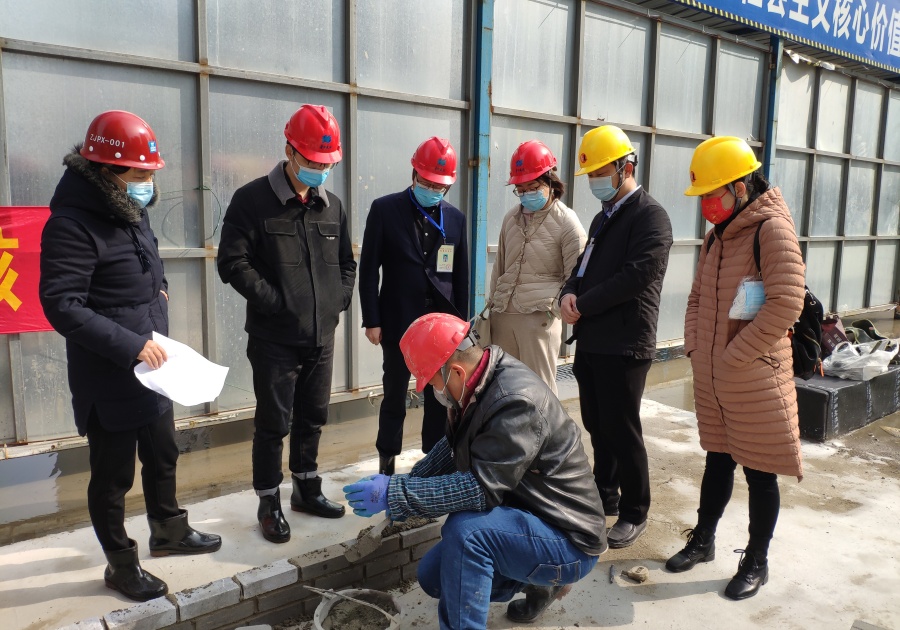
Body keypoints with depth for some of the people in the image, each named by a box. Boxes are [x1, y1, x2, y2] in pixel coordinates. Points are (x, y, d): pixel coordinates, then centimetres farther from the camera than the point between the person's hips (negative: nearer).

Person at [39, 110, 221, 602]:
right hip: (108, 378, -8)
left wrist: (158, 286, 6)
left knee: (162, 454, 22)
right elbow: (62, 306, -24)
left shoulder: (131, 210, 8)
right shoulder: (72, 224, -20)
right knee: (113, 473, 9)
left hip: (151, 366, 8)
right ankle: (121, 564, 29)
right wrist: (130, 344, -28)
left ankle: (168, 531, 44)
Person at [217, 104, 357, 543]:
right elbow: (233, 263, -13)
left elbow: (346, 262, 19)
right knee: (273, 424, 5)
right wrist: (278, 303, -17)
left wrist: (338, 299, 3)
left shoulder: (332, 205, 9)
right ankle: (269, 503, 22)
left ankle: (307, 490, 35)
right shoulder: (252, 200, -8)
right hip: (274, 339, -5)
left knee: (312, 419, 17)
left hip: (322, 337, 5)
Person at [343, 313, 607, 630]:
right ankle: (539, 581, 22)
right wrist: (403, 489, 4)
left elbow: (482, 486, -33)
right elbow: (452, 447, 14)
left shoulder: (517, 402, -30)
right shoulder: (480, 384, -2)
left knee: (464, 529, -33)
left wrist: (395, 494, -30)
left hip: (567, 541, -9)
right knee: (433, 576, 11)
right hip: (523, 519, 10)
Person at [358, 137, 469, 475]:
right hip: (398, 323, -2)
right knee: (394, 397, 9)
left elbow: (461, 275, 9)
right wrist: (371, 320, -7)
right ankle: (387, 463, 24)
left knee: (440, 398, 9)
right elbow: (368, 269, -4)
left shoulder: (455, 218, 7)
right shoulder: (384, 209, -2)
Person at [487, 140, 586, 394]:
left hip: (539, 317, -5)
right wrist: (491, 306, 16)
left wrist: (552, 307, -13)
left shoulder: (567, 223, -5)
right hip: (502, 314, 5)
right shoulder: (511, 218, 11)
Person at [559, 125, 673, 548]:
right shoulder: (603, 218, 18)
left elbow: (635, 276, -21)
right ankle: (605, 497, 33)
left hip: (624, 344, -8)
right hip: (591, 340, 8)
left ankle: (634, 513, 19)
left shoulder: (650, 216, -10)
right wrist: (569, 293, -4)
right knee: (597, 426, 16)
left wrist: (582, 306, -15)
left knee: (622, 431, 1)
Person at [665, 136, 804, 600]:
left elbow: (786, 304, -23)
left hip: (755, 379, -7)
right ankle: (702, 541, 35)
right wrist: (694, 346, 4)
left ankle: (756, 562, 25)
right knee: (718, 460, 20)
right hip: (710, 378, 7)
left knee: (759, 471, 8)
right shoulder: (717, 234, 10)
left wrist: (735, 355, -19)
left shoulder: (772, 229, -15)